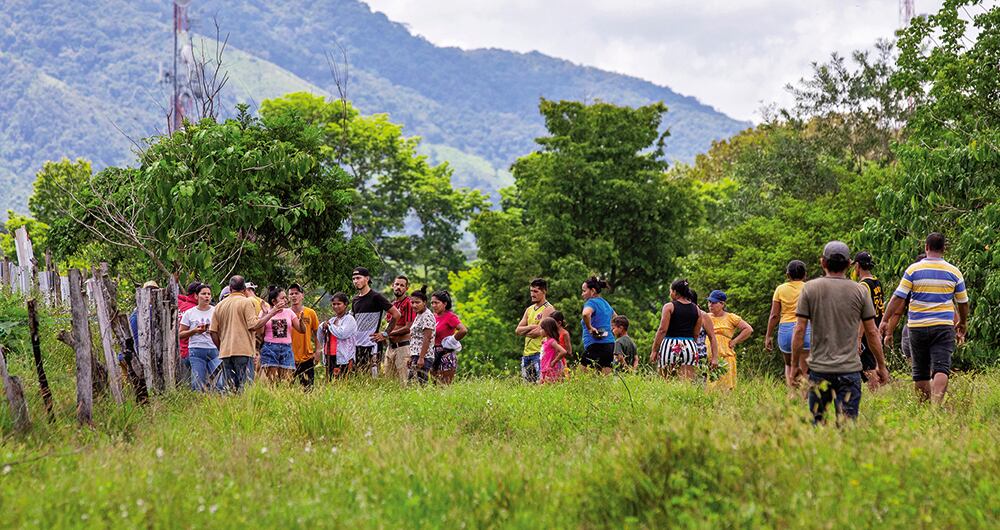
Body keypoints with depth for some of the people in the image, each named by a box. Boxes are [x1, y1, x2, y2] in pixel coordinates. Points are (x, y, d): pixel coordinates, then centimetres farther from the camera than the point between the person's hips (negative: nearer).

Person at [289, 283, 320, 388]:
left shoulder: (311, 313, 3)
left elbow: (316, 333, 9)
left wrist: (316, 352, 2)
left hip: (307, 357, 1)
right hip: (290, 358, -1)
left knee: (308, 387, 4)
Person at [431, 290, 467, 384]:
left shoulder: (450, 316, -10)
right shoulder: (435, 317, 11)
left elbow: (464, 330, -24)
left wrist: (451, 341, -13)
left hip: (446, 355, -7)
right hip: (435, 355, 7)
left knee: (445, 387, -7)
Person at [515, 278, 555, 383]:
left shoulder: (548, 309, -6)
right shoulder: (529, 309, 18)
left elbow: (541, 332, -16)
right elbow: (517, 330, 11)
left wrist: (524, 331, -1)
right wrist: (531, 327, -7)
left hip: (539, 352, -8)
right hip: (527, 352, 8)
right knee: (527, 382, 8)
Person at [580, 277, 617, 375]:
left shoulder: (591, 302, -8)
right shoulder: (605, 303, 18)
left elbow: (586, 314, -32)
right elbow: (616, 318, 37)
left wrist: (589, 328, -18)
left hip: (596, 345, -8)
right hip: (610, 344, 8)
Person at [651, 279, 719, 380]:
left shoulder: (669, 306, -2)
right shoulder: (696, 309, 12)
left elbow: (662, 330, -8)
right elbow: (696, 334, 13)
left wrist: (654, 350, -5)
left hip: (670, 346, -4)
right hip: (690, 347, 4)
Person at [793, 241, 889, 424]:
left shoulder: (809, 288, 0)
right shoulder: (859, 291, 1)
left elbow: (799, 330, -2)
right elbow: (872, 332, 4)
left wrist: (795, 365, 5)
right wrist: (881, 365, 14)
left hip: (819, 367, 0)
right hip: (850, 368, 0)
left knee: (817, 422, 9)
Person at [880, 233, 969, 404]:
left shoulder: (913, 270, -2)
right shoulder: (954, 272, 4)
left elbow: (898, 298, -6)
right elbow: (963, 303, 12)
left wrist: (885, 321, 0)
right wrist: (962, 324, 28)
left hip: (917, 327, 0)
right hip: (944, 327, 0)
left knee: (920, 372, 11)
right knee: (941, 368, -9)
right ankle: (936, 404, -28)